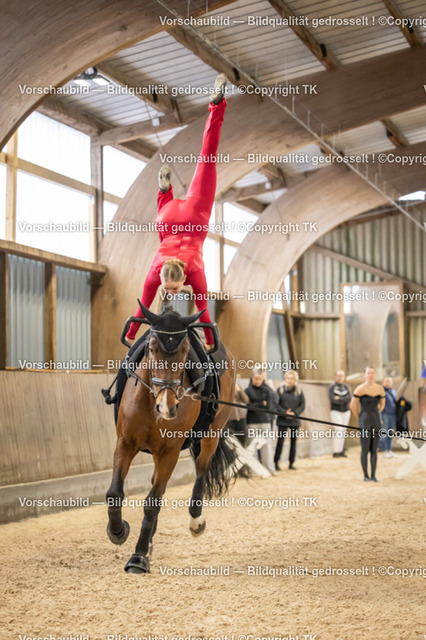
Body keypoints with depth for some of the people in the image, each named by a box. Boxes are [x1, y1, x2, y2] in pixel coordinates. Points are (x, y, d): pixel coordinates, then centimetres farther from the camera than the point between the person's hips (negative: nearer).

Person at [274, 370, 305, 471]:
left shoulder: (299, 391, 5)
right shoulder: (280, 390, -1)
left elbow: (302, 405, 4)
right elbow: (276, 404, -4)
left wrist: (294, 413, -11)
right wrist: (285, 413, -14)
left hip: (295, 420, 2)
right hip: (282, 420, -2)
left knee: (293, 441, 6)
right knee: (280, 441, -5)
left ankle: (291, 463, 14)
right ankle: (276, 462, 3)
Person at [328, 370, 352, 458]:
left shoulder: (346, 387, 8)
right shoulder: (331, 387, -3)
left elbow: (349, 398, -7)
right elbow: (332, 399, -17)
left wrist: (339, 398, -16)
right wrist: (344, 400, -11)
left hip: (346, 412, 4)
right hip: (335, 411, -4)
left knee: (343, 431, 5)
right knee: (338, 431, -15)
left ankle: (341, 451, 12)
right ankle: (335, 452, -13)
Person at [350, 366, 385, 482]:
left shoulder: (380, 389, 3)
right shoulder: (360, 389, -10)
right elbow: (353, 406, -4)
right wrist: (360, 417, 7)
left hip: (376, 421, 4)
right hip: (364, 422, -4)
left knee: (374, 450, 6)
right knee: (365, 449, -4)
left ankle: (373, 475, 11)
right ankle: (366, 476, 3)